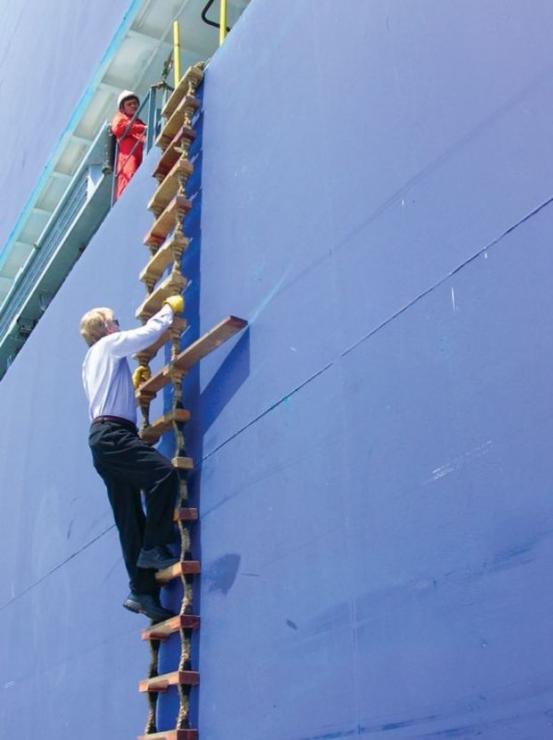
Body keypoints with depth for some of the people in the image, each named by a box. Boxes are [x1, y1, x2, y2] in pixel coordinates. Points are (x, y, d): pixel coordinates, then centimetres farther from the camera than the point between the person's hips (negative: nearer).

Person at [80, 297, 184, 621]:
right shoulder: (109, 344, 7)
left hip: (104, 436, 10)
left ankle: (143, 591, -3)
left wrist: (132, 383, 35)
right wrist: (170, 308, 15)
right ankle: (154, 547, -25)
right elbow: (151, 332, -1)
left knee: (130, 518, 2)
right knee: (165, 472, -26)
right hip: (113, 434, -9)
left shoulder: (92, 361, 32)